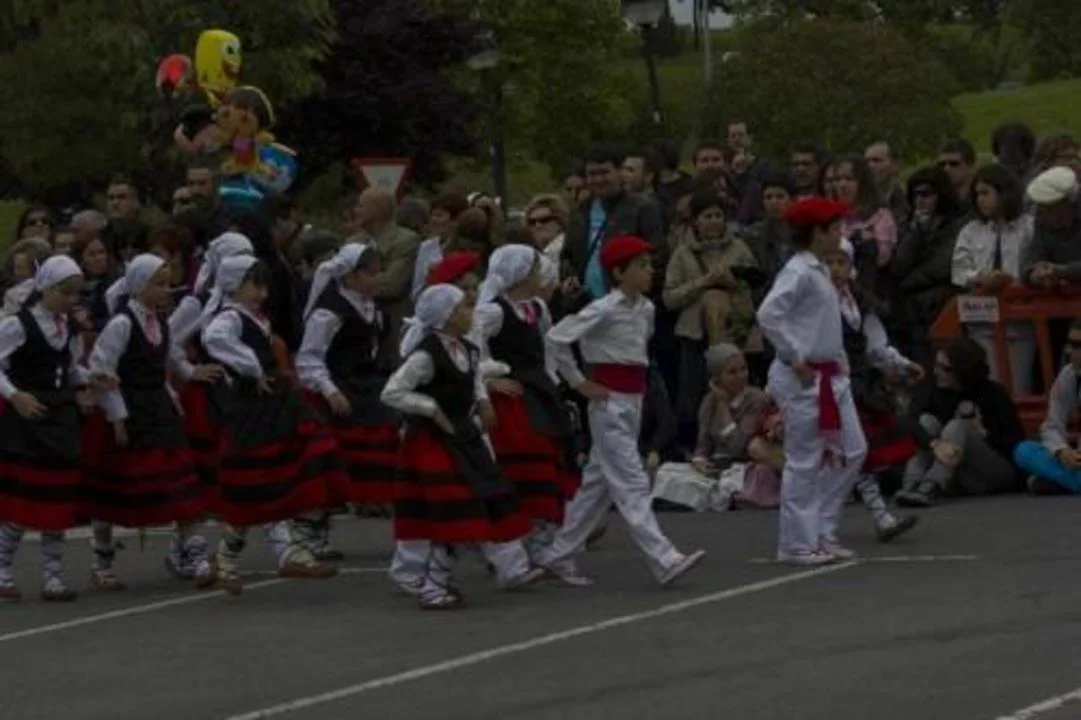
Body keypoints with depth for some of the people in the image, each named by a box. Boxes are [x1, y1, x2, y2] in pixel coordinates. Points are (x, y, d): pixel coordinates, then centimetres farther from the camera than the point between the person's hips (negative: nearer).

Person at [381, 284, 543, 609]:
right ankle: (431, 586, -3)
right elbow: (391, 393, -23)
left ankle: (511, 567, 20)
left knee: (494, 498, 11)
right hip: (433, 441, -9)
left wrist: (482, 399, 6)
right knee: (448, 512, -10)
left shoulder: (466, 351, 6)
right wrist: (432, 409, -19)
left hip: (463, 436, 9)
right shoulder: (426, 354, -21)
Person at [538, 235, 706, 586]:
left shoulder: (646, 309, 8)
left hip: (633, 400, 8)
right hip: (609, 401, -8)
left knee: (599, 481, 12)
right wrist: (579, 382, -13)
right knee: (631, 483, -9)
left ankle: (560, 555, 21)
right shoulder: (604, 310, -15)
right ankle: (665, 560, -15)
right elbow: (557, 338, -18)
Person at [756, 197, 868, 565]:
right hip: (804, 379, -10)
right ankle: (797, 544, 4)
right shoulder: (798, 272, -15)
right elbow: (768, 315, -26)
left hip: (829, 376, 10)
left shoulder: (820, 271, 14)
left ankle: (822, 532, 18)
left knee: (852, 451, 11)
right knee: (804, 461, -3)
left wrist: (838, 363, 13)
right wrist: (796, 359, -21)